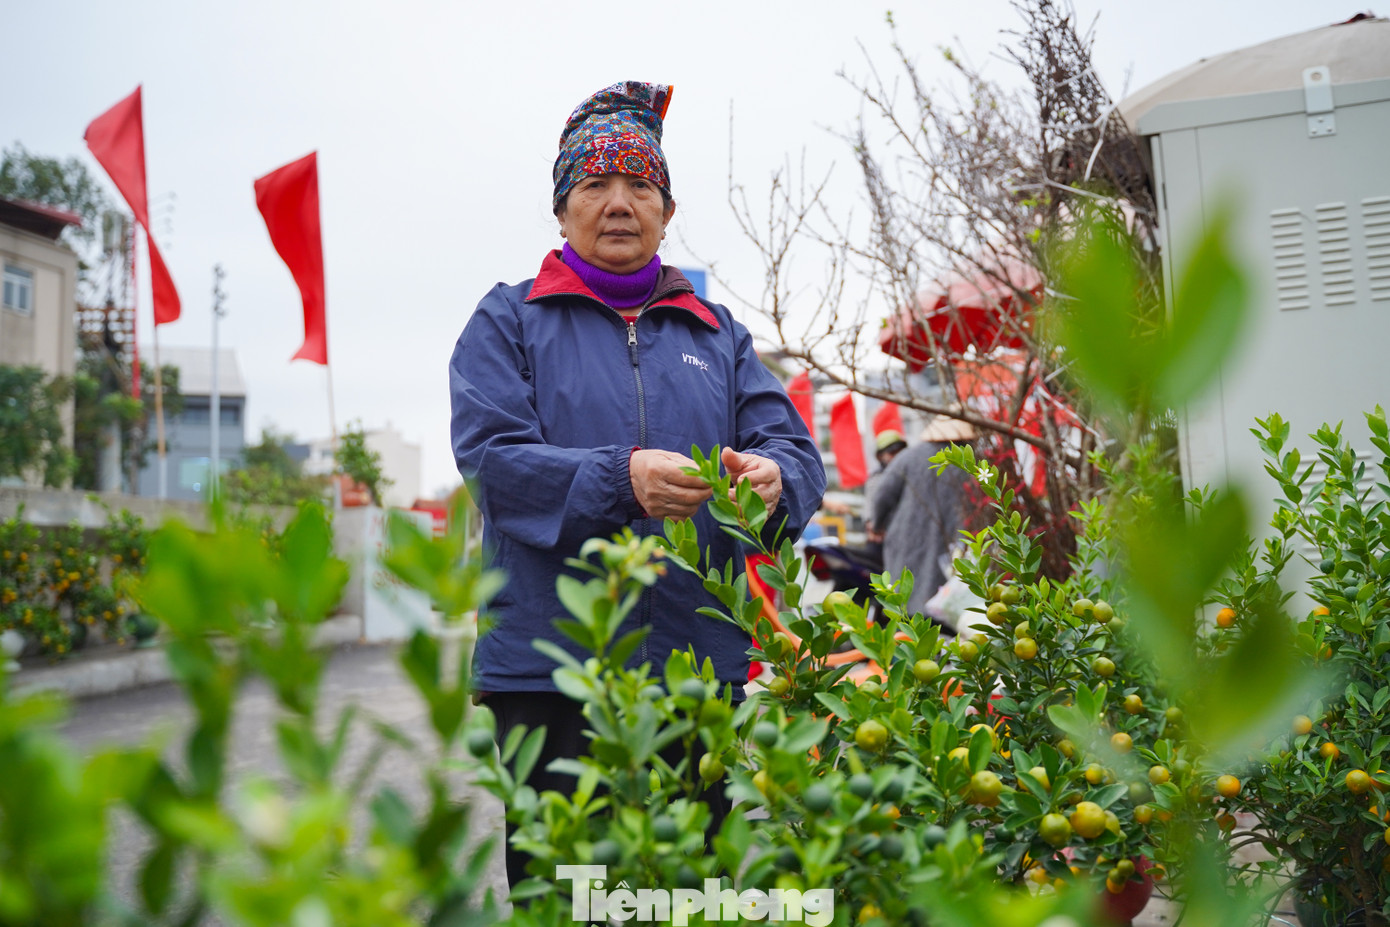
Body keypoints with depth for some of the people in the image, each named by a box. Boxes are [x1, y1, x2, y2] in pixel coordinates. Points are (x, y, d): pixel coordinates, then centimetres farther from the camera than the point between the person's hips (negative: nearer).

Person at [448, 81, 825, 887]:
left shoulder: (718, 333, 17)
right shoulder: (507, 322, 8)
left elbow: (798, 453, 7)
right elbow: (492, 460, -8)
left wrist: (770, 476, -18)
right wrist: (622, 479, -24)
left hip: (701, 665, 3)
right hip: (550, 665, -3)